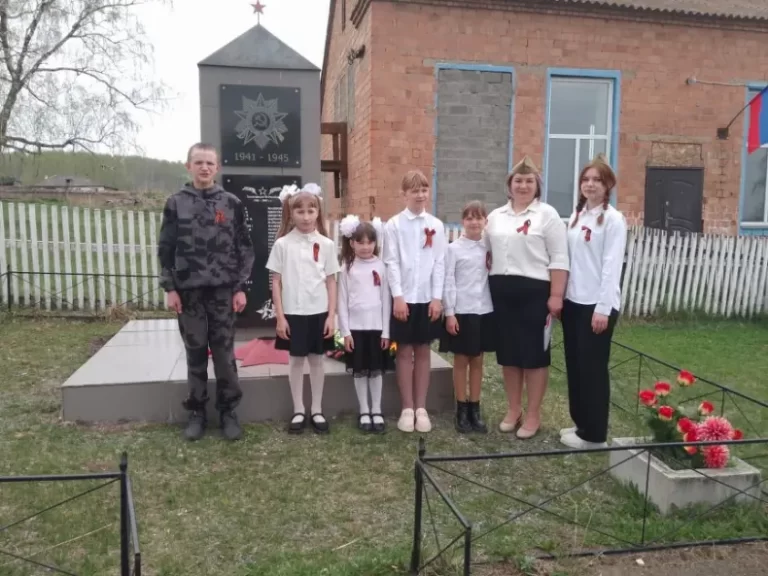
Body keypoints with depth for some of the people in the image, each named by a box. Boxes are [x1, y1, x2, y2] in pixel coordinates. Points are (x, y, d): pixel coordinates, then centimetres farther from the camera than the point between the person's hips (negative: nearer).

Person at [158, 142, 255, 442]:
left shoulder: (231, 203, 3)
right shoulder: (176, 203, 4)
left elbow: (244, 248, 3)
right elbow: (166, 249, 4)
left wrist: (241, 287, -3)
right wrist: (170, 288, -2)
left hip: (223, 291, -1)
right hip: (189, 291, 1)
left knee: (224, 353, 4)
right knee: (195, 353, 8)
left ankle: (228, 411, 17)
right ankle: (197, 412, 21)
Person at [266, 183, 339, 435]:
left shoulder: (326, 244, 1)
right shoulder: (282, 244, -2)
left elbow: (331, 282, 3)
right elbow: (276, 282, -1)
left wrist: (331, 316, -2)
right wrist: (279, 317, -5)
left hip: (319, 312, 1)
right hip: (293, 313, -1)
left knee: (316, 359, 11)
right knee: (296, 360, 9)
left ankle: (317, 410, 23)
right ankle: (298, 411, 22)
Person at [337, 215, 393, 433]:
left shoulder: (380, 267, 2)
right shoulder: (347, 268, 0)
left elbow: (386, 299, 2)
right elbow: (342, 301, 0)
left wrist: (386, 331, -1)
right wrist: (345, 331, -6)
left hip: (377, 326, 1)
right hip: (355, 327, -1)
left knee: (376, 370, 7)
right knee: (359, 371, 6)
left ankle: (376, 411, 18)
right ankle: (364, 412, 17)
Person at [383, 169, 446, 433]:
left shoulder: (436, 225, 5)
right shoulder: (394, 225, -1)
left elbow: (440, 263, 2)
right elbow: (391, 263, -5)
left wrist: (437, 297, -5)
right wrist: (398, 296, -12)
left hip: (428, 297, 2)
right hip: (403, 297, -2)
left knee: (423, 351, 9)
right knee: (404, 352, 5)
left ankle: (421, 408, 18)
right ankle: (407, 409, 15)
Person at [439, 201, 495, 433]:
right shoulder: (453, 248, -3)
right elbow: (448, 282, -6)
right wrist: (449, 313, -11)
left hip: (484, 310, 4)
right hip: (461, 311, -3)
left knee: (477, 360, 10)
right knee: (461, 361, 6)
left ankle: (475, 410, 19)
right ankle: (462, 410, 15)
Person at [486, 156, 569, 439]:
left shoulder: (547, 215, -3)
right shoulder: (496, 216, 13)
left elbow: (559, 259, -7)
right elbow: (487, 252, 15)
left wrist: (556, 295, -13)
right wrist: (488, 284, 6)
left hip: (534, 291, -5)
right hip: (502, 291, 5)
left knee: (534, 353, 4)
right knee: (508, 352, 11)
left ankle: (533, 415, 16)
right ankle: (513, 410, 26)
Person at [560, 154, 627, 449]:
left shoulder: (613, 219, -8)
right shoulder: (576, 216, 14)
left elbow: (612, 266, -13)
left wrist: (603, 308, -18)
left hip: (597, 304, -7)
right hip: (573, 301, 7)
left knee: (592, 368, 0)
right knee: (574, 365, 12)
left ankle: (594, 433, 12)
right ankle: (580, 424, 26)